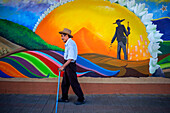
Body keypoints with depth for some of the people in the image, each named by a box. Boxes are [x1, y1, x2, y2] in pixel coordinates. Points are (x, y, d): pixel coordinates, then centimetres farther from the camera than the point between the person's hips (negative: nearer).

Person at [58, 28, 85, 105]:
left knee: (74, 83, -2)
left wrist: (63, 66, -21)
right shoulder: (68, 44, 11)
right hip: (67, 65, 10)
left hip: (70, 65, -10)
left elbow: (71, 58, -24)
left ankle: (81, 99, 10)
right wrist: (64, 66, 21)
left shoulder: (71, 44, -19)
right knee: (65, 82, 16)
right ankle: (64, 98, 29)